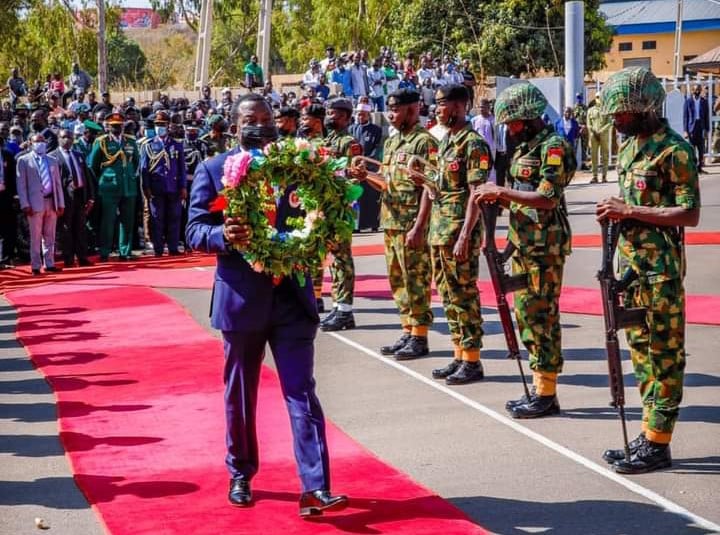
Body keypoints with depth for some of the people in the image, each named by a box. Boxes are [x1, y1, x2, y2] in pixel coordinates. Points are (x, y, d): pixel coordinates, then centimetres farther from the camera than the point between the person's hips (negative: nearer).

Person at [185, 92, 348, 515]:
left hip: (291, 294, 1)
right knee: (240, 393, 13)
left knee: (302, 392, -5)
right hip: (242, 296, -1)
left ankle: (315, 489, -8)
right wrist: (223, 235, -26)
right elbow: (196, 230, -5)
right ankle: (241, 475, 30)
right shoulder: (213, 170, 0)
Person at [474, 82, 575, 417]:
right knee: (526, 314, 12)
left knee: (542, 317, -5)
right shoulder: (524, 148, 16)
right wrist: (498, 198, 3)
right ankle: (539, 389, 19)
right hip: (523, 246, 10)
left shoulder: (553, 147, -13)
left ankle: (546, 394, 2)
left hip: (545, 248, -10)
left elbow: (547, 198, -22)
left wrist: (502, 191, -17)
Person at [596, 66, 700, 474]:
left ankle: (657, 443, 3)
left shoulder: (674, 150, -14)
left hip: (661, 267, -9)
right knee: (641, 349, 12)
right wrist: (615, 212, 4)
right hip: (631, 262, 9)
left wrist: (630, 211, -19)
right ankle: (650, 436, 19)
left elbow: (690, 214, -18)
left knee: (664, 353, -2)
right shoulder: (630, 146, 13)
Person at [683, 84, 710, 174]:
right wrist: (685, 130, -6)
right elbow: (685, 116, 1)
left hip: (701, 127, 2)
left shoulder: (704, 101, 7)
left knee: (701, 149, 3)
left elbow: (707, 116, 8)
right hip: (692, 127, -2)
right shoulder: (688, 101, 1)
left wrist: (707, 129, 2)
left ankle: (699, 167, 10)